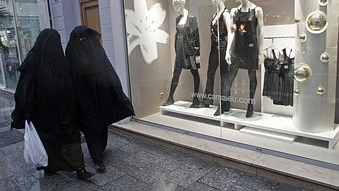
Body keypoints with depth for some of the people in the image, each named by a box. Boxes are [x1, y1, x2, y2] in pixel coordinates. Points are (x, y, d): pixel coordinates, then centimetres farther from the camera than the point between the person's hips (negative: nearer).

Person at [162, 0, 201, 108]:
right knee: (176, 74, 7)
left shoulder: (192, 18, -8)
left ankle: (196, 99, 13)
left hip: (190, 49, -6)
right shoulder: (178, 19, 12)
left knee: (194, 73, 4)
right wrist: (176, 50, 14)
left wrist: (197, 53, -16)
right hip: (180, 49, 6)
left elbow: (196, 35, -12)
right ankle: (170, 98, 15)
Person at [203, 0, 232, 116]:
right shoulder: (215, 15, 16)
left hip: (222, 47, -9)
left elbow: (229, 33, -16)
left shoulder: (225, 13, -9)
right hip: (214, 47, 9)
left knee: (224, 75, -3)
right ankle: (207, 101, 23)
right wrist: (213, 46, 17)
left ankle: (224, 105, 4)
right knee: (210, 74, 12)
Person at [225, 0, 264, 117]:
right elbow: (232, 32, 9)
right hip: (238, 47, 3)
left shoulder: (257, 10, -2)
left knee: (252, 76, 6)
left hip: (251, 47, -3)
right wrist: (228, 50, 4)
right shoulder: (234, 11, 8)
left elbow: (260, 32, -2)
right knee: (230, 76, 3)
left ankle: (250, 105, 17)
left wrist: (260, 52, -5)